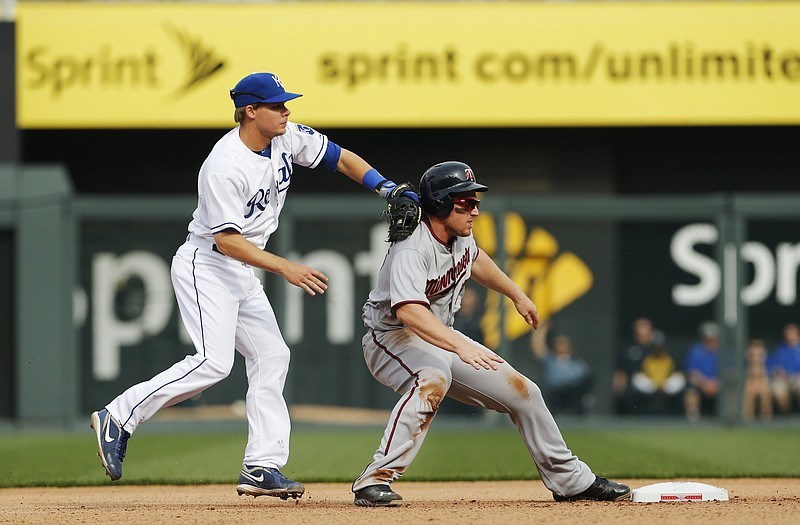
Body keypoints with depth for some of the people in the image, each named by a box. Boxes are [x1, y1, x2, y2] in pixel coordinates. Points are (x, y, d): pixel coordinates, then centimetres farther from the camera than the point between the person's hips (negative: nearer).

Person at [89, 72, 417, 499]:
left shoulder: (286, 138, -1)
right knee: (214, 363, -20)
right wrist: (286, 269, -31)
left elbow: (339, 157, 9)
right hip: (204, 265, -9)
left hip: (242, 272, 9)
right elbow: (226, 239, -27)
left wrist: (386, 188, -5)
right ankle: (118, 418, -12)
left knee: (271, 356, 3)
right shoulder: (226, 167, -25)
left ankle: (262, 467, 3)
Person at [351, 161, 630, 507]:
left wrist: (517, 296, 27)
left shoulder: (459, 236, -4)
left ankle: (569, 480, 21)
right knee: (434, 378, -40)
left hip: (441, 337, 8)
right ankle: (376, 479, -40)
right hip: (392, 338, -8)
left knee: (521, 390, 5)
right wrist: (461, 346, -59)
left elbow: (474, 259, 22)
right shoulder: (412, 250, -31)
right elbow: (408, 311, -48)